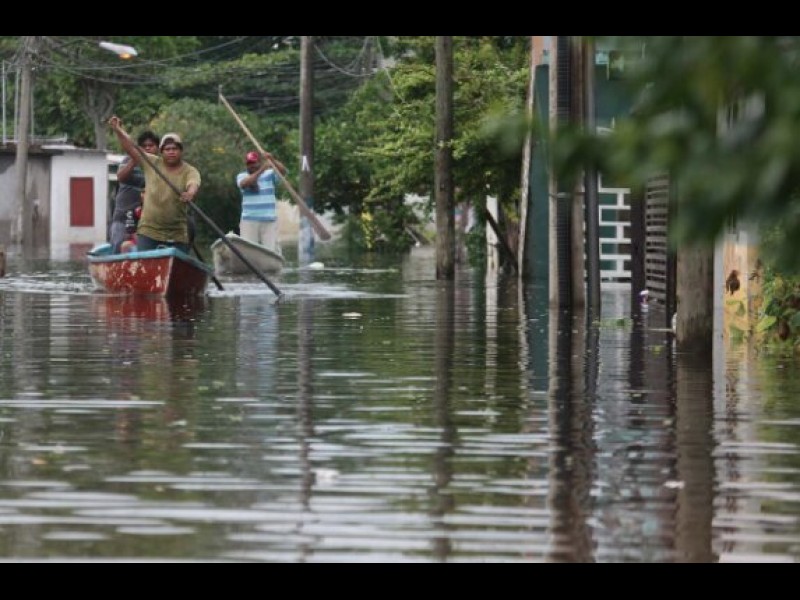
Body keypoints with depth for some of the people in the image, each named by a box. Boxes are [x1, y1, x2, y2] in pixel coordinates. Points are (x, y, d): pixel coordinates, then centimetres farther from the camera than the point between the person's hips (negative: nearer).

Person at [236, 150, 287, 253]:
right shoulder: (241, 176, 5)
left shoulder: (269, 174, 6)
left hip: (269, 220, 0)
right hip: (249, 220, 0)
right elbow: (244, 184, -18)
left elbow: (283, 171, -12)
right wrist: (261, 170, -31)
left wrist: (272, 159, -30)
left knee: (271, 248, -2)